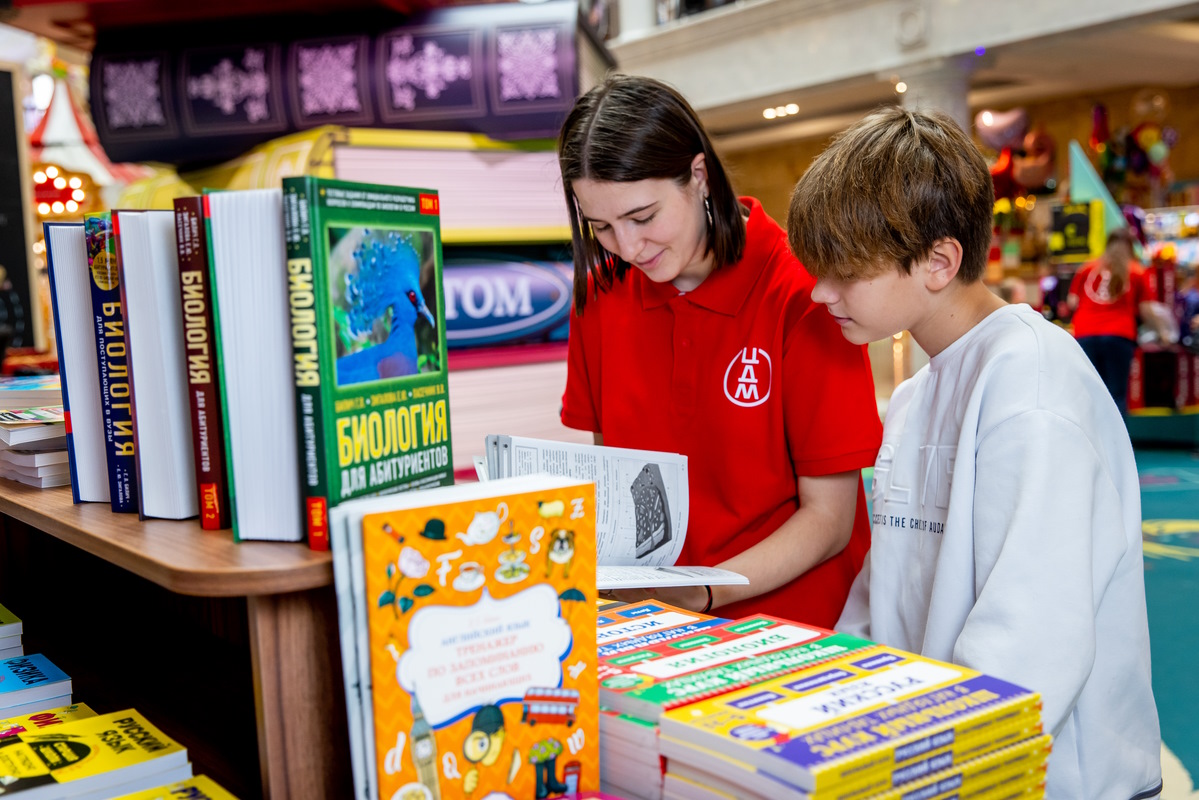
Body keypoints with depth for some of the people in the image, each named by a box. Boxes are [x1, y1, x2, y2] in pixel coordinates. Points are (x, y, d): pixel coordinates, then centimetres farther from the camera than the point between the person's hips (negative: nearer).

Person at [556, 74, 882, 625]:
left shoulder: (801, 292, -13)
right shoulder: (602, 292, 2)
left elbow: (829, 519, -9)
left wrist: (702, 594, -21)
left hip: (790, 622, -3)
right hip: (644, 621, 4)